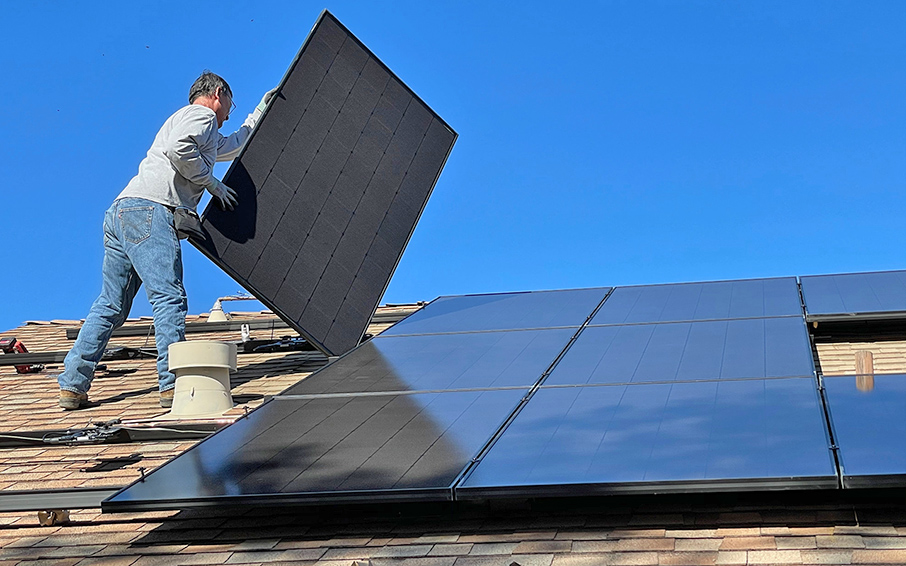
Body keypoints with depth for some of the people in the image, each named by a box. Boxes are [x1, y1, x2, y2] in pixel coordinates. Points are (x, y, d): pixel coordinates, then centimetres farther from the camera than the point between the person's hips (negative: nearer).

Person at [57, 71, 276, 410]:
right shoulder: (201, 114, 6)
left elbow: (234, 146, 54)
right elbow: (179, 148, -16)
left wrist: (259, 114, 59)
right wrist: (212, 183, -5)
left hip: (120, 213, 10)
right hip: (149, 209, -10)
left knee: (111, 305, 8)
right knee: (169, 297, -14)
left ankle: (72, 386, 6)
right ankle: (173, 383, -20)